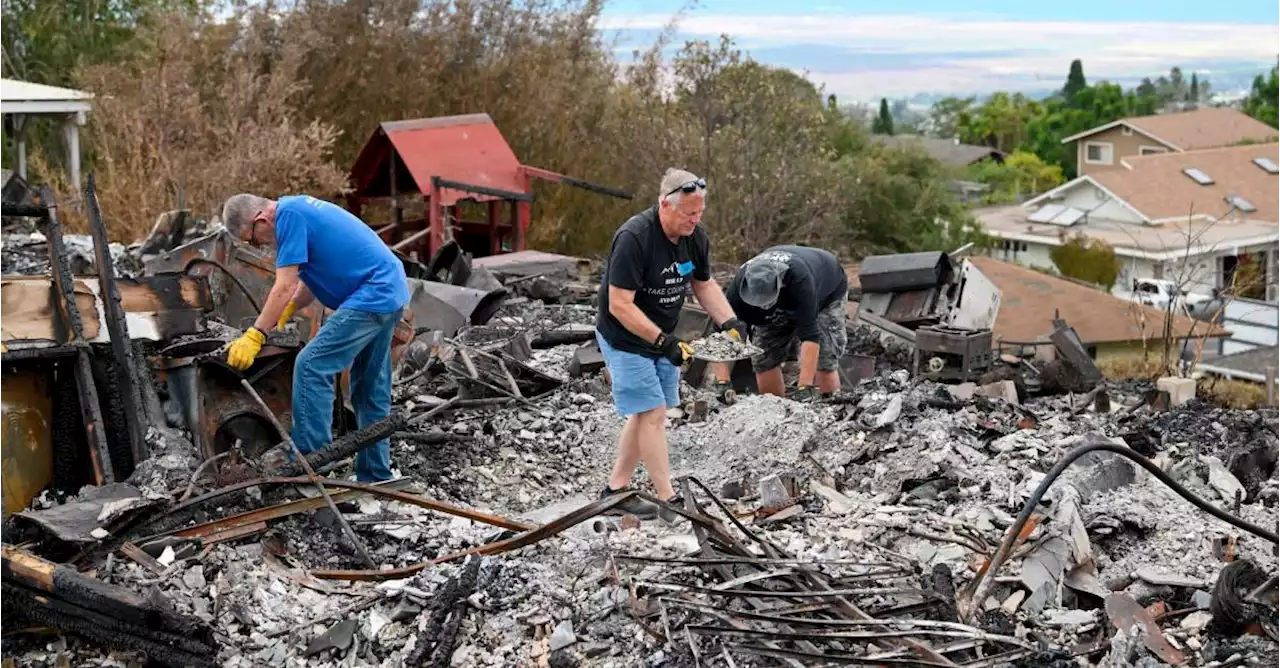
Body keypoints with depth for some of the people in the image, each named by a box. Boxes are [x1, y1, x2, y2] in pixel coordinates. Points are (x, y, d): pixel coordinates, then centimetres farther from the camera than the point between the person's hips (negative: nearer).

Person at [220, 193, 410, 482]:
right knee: (372, 388, 14)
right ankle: (376, 475, 21)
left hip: (372, 296, -10)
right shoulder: (299, 208, 17)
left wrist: (254, 336, -11)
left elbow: (285, 287, -15)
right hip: (392, 290, 10)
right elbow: (315, 274, 23)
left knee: (312, 367, -11)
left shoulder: (288, 215, -12)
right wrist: (285, 312, 13)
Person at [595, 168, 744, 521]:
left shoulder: (695, 237, -4)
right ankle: (668, 500, -4)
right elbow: (619, 306, -28)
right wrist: (662, 341, -32)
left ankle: (616, 489, 22)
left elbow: (704, 284, 10)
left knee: (645, 413, 10)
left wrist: (728, 321, -5)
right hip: (626, 339, -7)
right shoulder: (634, 238, -28)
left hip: (663, 337, 8)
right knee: (653, 413, -10)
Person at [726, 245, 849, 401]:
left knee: (825, 361, -19)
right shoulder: (739, 285, -36)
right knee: (762, 360, -7)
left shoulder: (800, 278, -47)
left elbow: (810, 335, -47)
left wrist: (804, 386, -51)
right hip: (783, 308, 4)